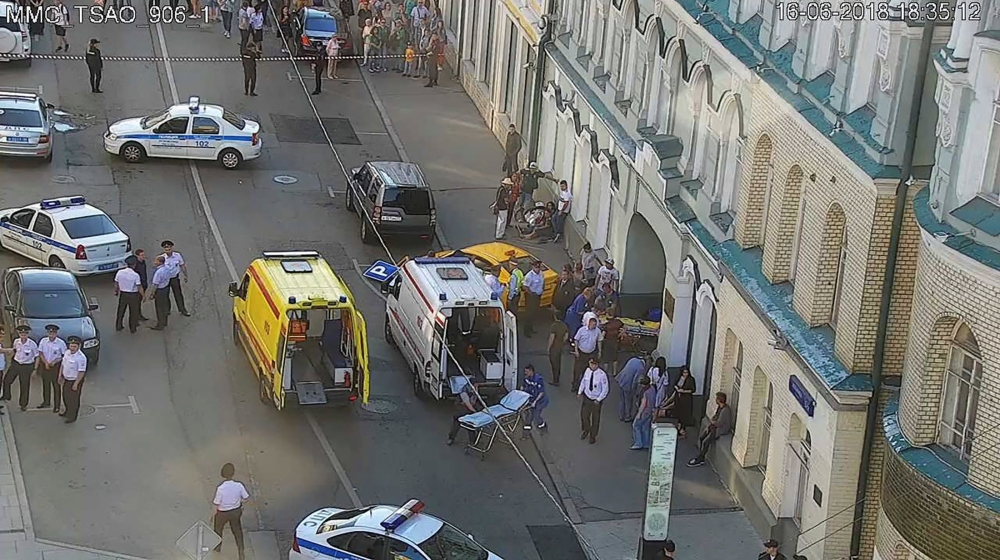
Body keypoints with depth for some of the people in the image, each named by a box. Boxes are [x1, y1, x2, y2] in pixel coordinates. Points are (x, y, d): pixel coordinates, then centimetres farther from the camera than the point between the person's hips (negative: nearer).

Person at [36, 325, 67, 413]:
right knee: (45, 384, 16)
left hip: (55, 366, -4)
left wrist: (55, 361, -17)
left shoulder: (61, 343, -14)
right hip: (44, 365, 4)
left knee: (56, 385, 2)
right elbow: (40, 353, -1)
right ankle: (46, 402, 33)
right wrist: (45, 363, -12)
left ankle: (57, 405, 10)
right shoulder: (43, 341, -6)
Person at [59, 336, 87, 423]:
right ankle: (68, 411, 49)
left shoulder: (81, 357, -26)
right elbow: (63, 364, 11)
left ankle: (72, 417, 27)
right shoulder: (67, 352, -3)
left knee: (74, 399, 8)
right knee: (65, 396, 24)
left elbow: (81, 372, -24)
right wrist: (60, 376, 12)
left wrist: (76, 384, -23)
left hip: (75, 381, -7)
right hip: (66, 379, 7)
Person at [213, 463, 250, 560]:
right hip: (236, 511, 2)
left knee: (218, 528, 30)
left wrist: (213, 515, -4)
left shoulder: (220, 488, -34)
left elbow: (215, 504, -22)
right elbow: (246, 498, -11)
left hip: (222, 513, -2)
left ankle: (218, 546, 54)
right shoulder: (239, 486, -27)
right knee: (237, 530, 25)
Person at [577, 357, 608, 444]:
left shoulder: (602, 374, -26)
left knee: (595, 418, 13)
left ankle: (593, 436, 36)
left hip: (596, 400, -4)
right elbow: (583, 381, 7)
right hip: (587, 397, 4)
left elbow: (605, 389, -17)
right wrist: (580, 392, 3)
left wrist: (598, 400, -17)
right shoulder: (587, 370, -12)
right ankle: (586, 430, 46)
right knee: (584, 415, 16)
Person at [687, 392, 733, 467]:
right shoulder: (718, 406, 5)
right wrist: (708, 426, 0)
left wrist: (712, 422, -4)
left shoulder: (726, 410, -25)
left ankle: (699, 460, -3)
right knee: (700, 438, -5)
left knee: (705, 442, -18)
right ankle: (701, 458, -1)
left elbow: (719, 423, -23)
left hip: (721, 430, -9)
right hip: (714, 426, 9)